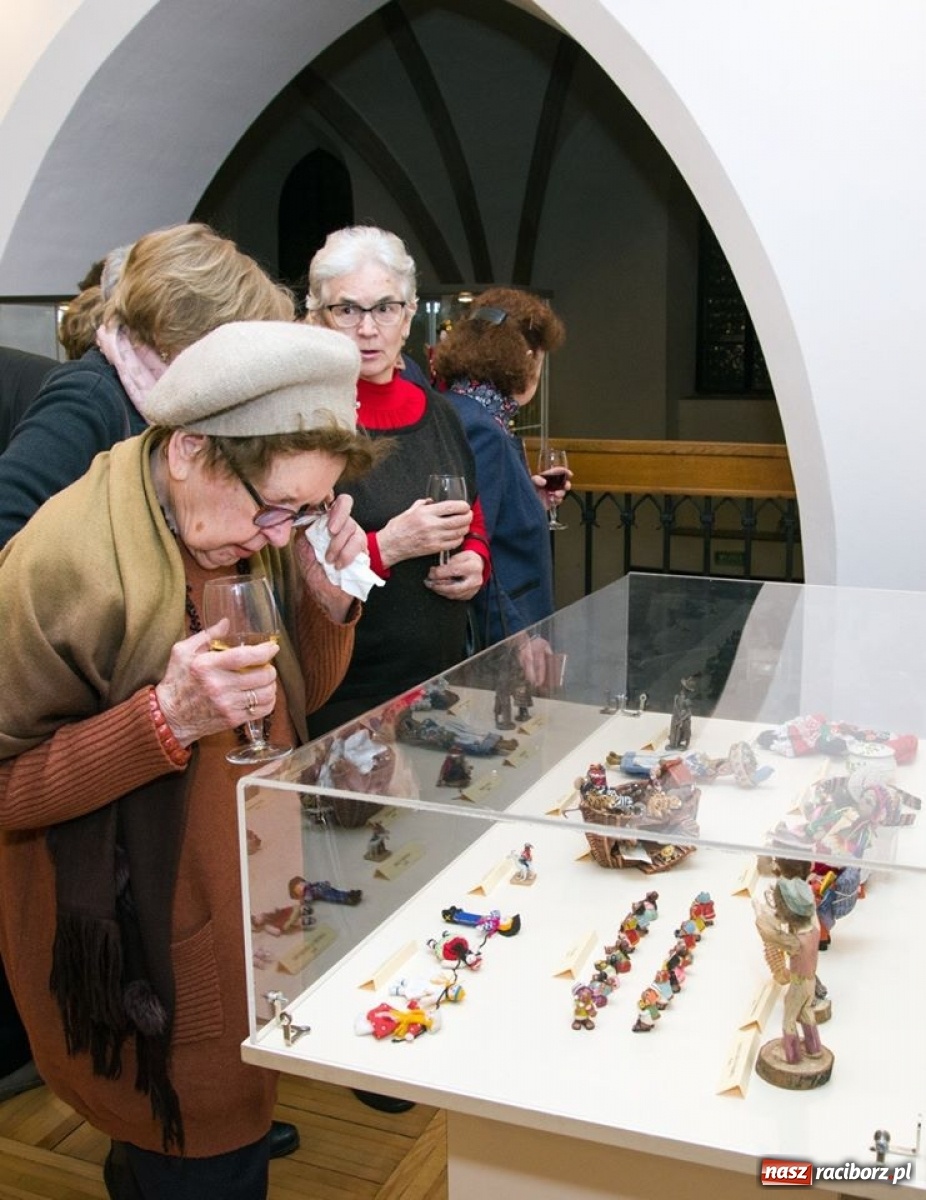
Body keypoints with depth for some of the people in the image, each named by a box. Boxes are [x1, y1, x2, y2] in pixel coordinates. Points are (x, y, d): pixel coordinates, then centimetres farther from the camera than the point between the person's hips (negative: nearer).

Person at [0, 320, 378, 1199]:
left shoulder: (250, 535, -2)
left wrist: (328, 605, -11)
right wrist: (166, 718, -32)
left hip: (251, 920, 7)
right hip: (138, 960, -7)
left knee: (241, 1128, 24)